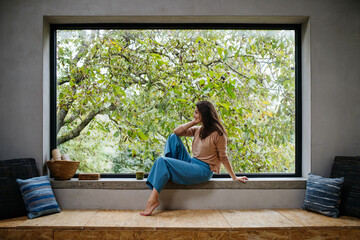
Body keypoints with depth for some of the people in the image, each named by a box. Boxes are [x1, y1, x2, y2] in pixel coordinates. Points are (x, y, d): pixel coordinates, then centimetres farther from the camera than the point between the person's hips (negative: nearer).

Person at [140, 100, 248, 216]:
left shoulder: (217, 133, -11)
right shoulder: (198, 129, 11)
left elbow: (223, 158, -5)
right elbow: (177, 131, 5)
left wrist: (234, 177, -2)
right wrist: (194, 122, 0)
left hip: (203, 170, -8)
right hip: (191, 163, 8)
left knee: (162, 161, -19)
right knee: (173, 137, 0)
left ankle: (153, 200, -20)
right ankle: (166, 170, -7)